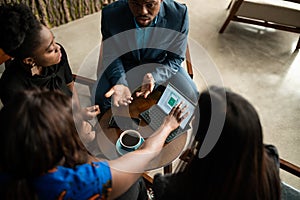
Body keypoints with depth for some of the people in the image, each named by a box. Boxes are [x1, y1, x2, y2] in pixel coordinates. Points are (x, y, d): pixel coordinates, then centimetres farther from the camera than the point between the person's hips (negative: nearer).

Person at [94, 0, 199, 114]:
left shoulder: (179, 14, -23)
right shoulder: (110, 14, -23)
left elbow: (175, 59, -12)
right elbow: (111, 56, -9)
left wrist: (154, 77, -32)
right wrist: (120, 83, -28)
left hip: (161, 66, 1)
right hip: (125, 67, 0)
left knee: (190, 95, -18)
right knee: (101, 99, -21)